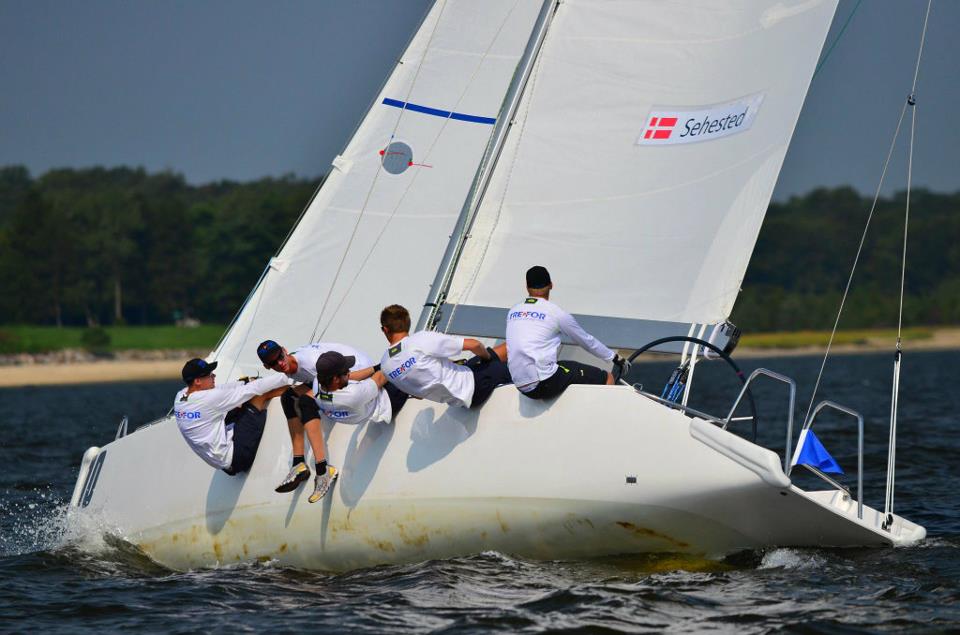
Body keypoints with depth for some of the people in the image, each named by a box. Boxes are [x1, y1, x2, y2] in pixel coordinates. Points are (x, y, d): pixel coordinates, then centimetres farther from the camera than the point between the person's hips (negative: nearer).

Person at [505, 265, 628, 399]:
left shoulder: (513, 311, 13)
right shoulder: (555, 313, -2)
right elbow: (587, 341, 11)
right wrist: (614, 357, 27)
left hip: (521, 388, 7)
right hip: (545, 385, -7)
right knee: (606, 378, 1)